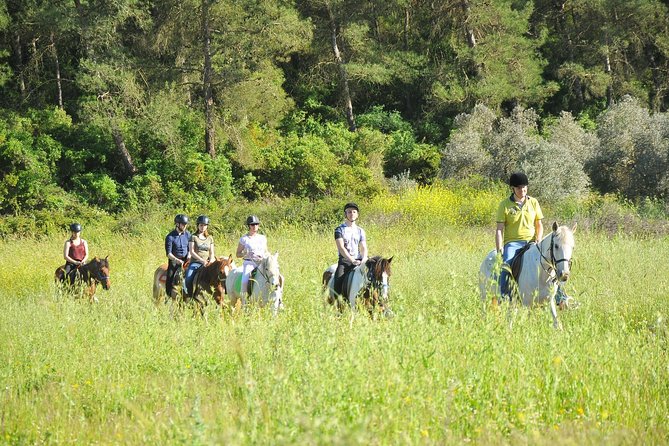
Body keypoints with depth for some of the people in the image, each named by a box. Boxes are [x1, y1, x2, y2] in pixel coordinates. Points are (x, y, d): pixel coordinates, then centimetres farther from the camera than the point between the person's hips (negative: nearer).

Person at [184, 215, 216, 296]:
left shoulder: (210, 238, 15)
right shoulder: (193, 237, 4)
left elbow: (212, 253, 14)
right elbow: (192, 252, -4)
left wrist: (210, 262, -7)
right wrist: (202, 260, -15)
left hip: (206, 264, 3)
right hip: (195, 262, -3)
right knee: (188, 278, -27)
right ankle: (190, 295, -11)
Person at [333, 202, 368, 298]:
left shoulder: (360, 231, 15)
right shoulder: (340, 229, 2)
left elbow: (363, 248, 6)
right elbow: (341, 247, -10)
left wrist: (364, 259, -17)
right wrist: (352, 260, -23)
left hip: (358, 261, 3)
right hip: (344, 260, -3)